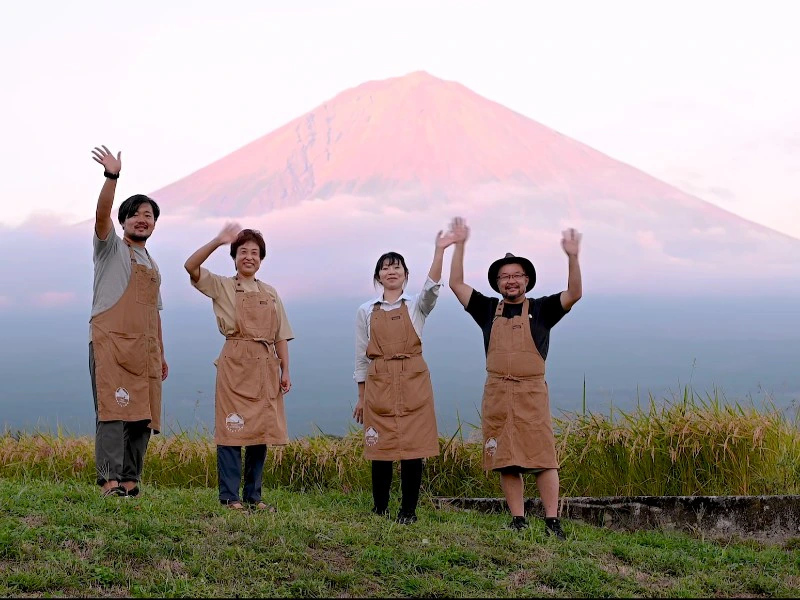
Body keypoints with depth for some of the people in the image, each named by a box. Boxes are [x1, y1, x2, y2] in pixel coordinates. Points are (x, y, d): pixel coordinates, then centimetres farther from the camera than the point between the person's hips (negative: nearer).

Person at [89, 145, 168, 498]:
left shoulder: (152, 266, 25)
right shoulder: (111, 249, 7)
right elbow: (101, 216, -12)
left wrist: (161, 355, 22)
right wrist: (111, 178, -27)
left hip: (144, 351, 6)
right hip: (111, 343, -6)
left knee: (143, 416, 1)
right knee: (113, 410, -16)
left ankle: (130, 482, 5)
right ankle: (110, 481, -20)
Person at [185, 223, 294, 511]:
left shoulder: (270, 293, 16)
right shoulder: (222, 286, 5)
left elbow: (281, 336, 15)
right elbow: (191, 267, -11)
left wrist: (285, 371, 6)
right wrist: (218, 241, -19)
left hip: (265, 366, 4)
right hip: (235, 363, -4)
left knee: (261, 430, 5)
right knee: (233, 429, -6)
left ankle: (253, 495, 13)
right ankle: (230, 496, -1)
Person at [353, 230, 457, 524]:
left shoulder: (417, 306, 6)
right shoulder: (366, 311, 9)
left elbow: (431, 287, -17)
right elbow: (361, 356, 11)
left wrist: (439, 250, -31)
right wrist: (361, 397, 9)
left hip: (413, 381, -1)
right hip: (378, 384, 1)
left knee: (413, 445, -2)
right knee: (380, 446, 2)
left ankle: (408, 510, 8)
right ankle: (380, 508, 16)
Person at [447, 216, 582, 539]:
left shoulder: (541, 309, 7)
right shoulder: (488, 310, 12)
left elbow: (574, 294, -5)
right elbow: (456, 284, 7)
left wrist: (572, 257, -18)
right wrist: (459, 246, -1)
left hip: (532, 394, -2)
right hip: (497, 394, 2)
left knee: (543, 458, -7)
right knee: (506, 461, 5)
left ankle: (552, 522, -4)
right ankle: (518, 521, 11)